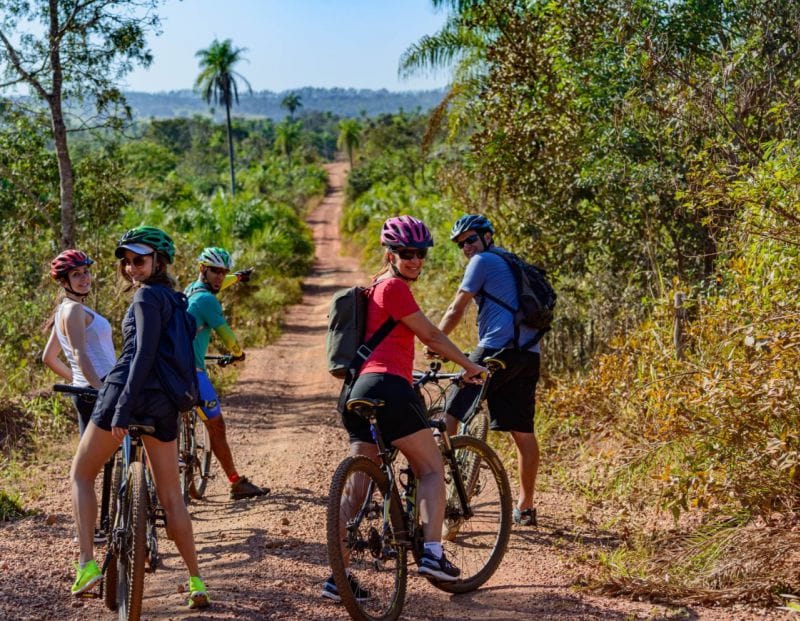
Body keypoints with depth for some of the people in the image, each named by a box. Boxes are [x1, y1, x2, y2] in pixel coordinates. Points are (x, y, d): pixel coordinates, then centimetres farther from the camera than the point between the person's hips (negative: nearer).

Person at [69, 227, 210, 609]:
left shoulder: (147, 295, -6)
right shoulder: (173, 298, 18)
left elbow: (144, 354, -17)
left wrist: (122, 408, -21)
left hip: (129, 391, -7)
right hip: (165, 402, 7)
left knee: (81, 474, 9)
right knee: (170, 496, 11)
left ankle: (87, 563, -4)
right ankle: (196, 582, 10)